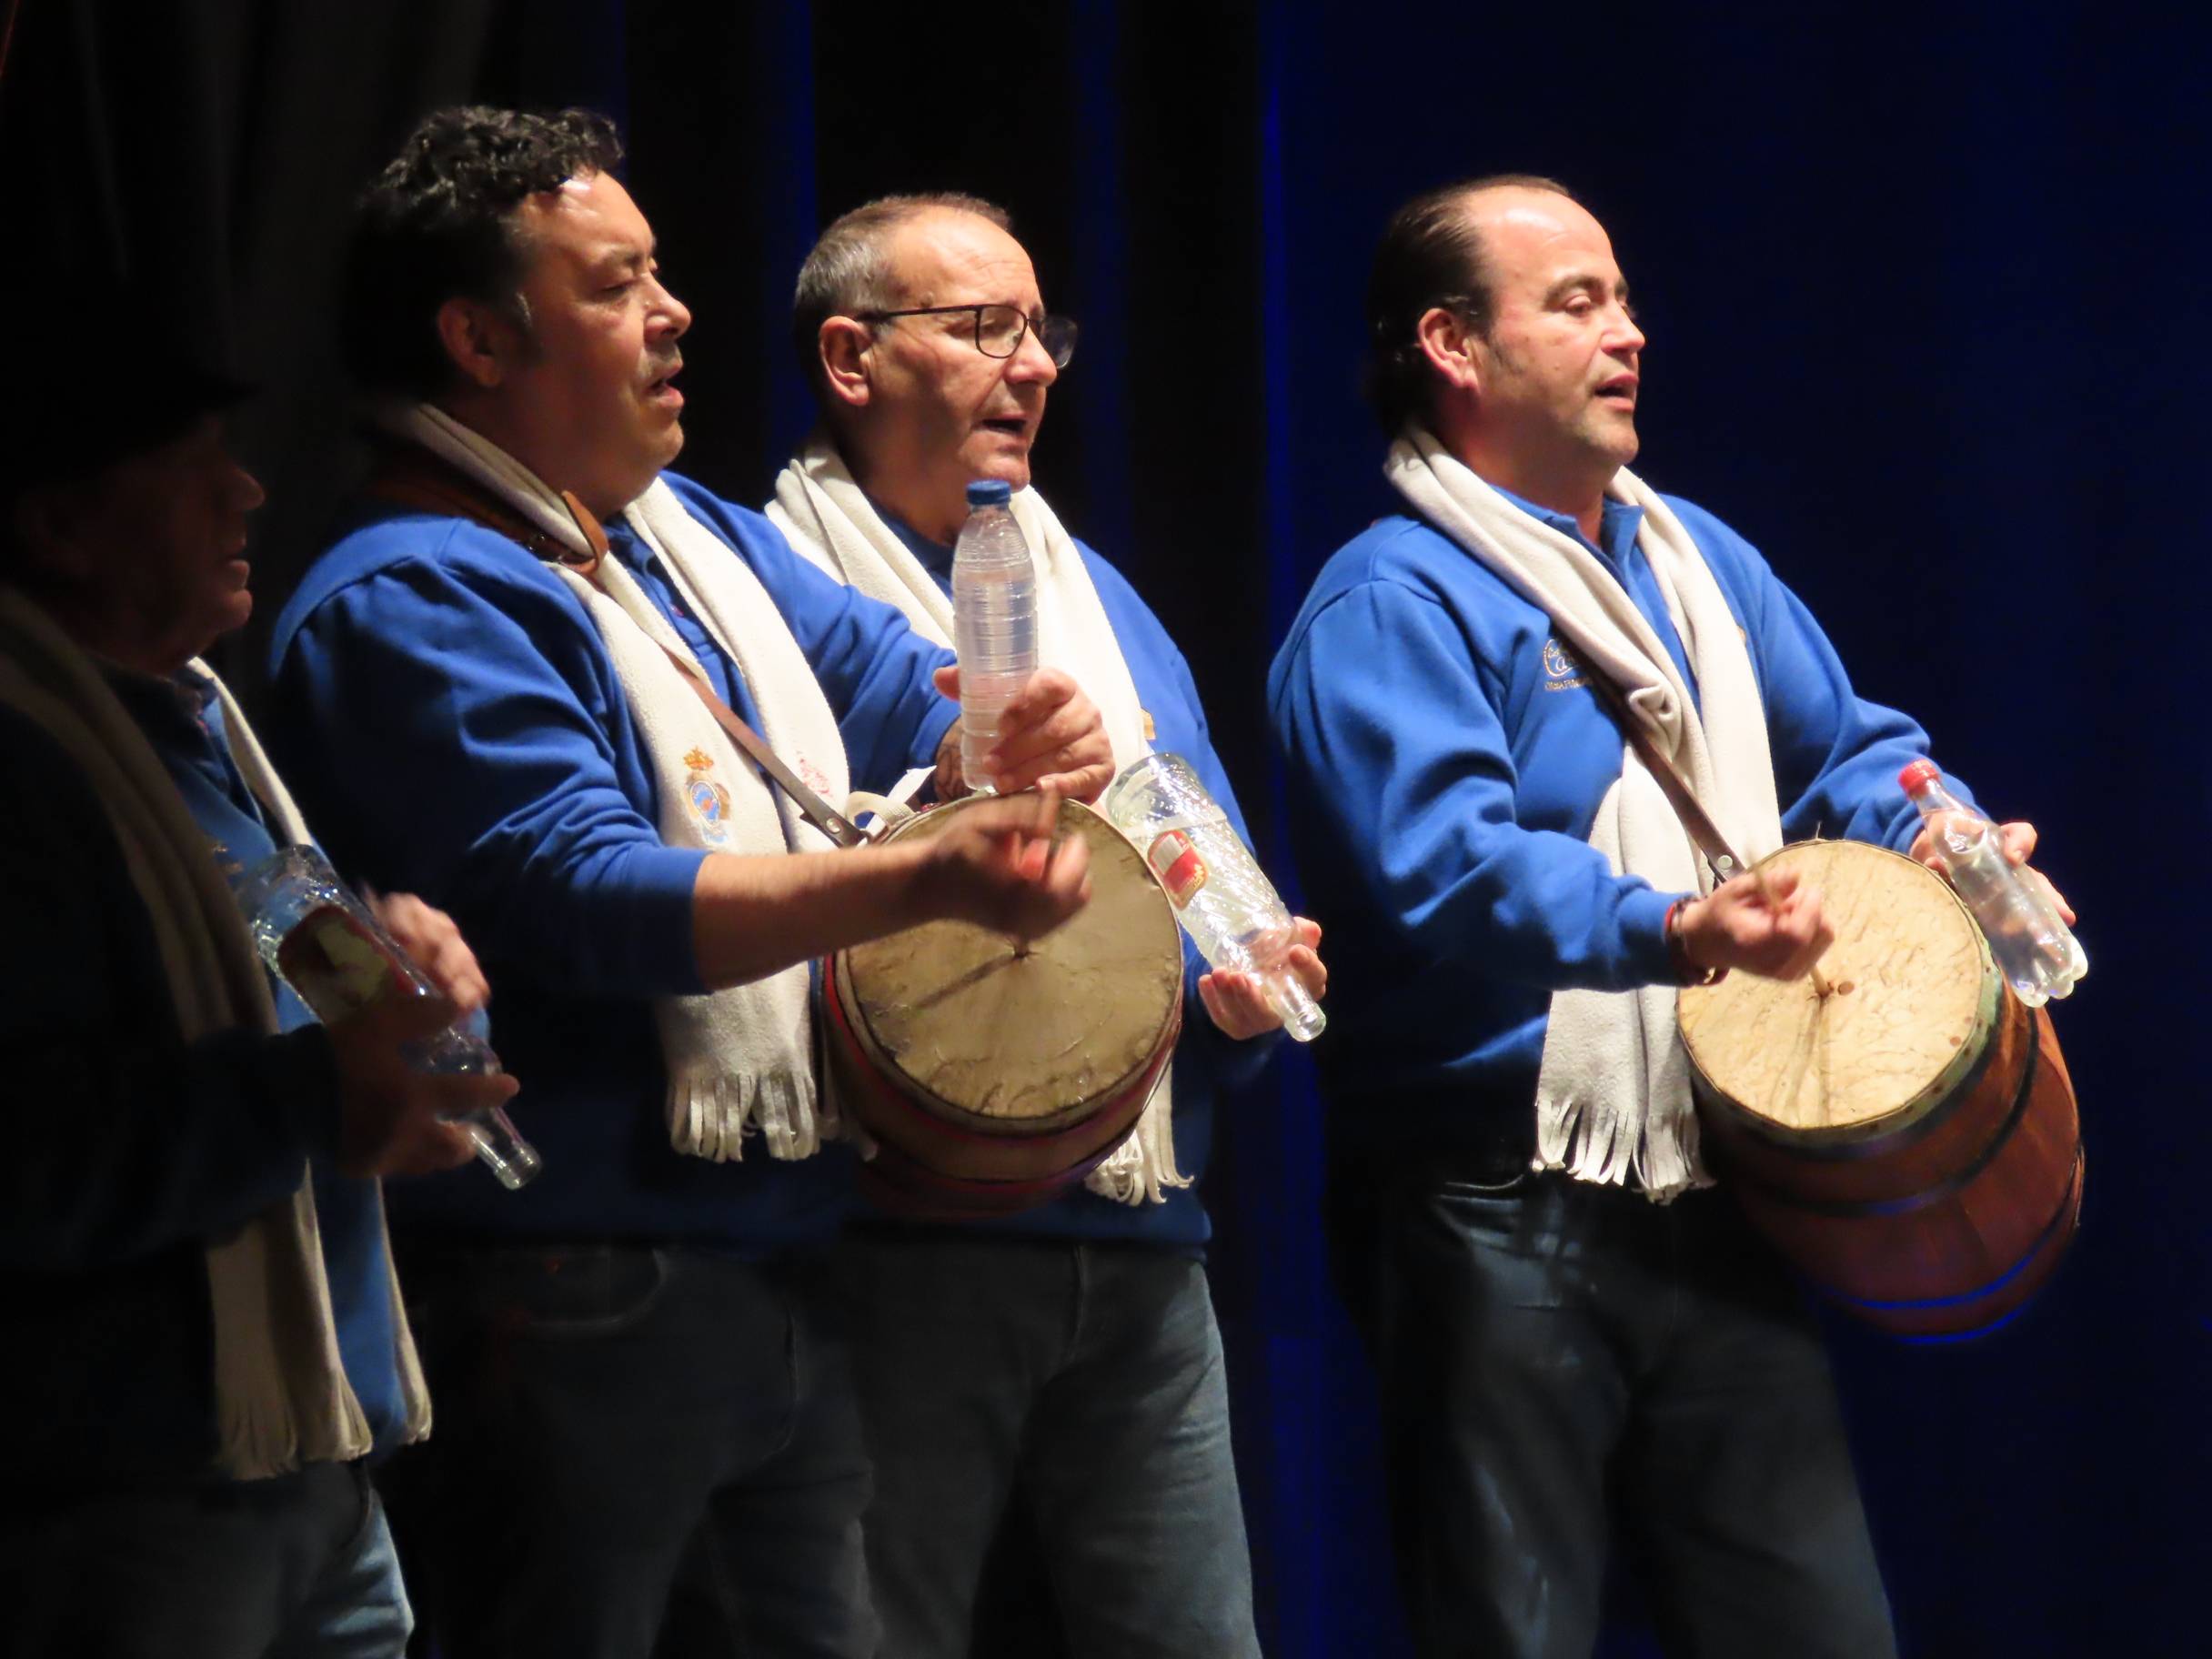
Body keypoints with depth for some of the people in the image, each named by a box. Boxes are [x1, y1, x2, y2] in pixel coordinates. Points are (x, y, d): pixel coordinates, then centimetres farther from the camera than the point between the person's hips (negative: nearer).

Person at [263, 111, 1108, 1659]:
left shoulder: (696, 534, 15)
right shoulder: (413, 603, -14)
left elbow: (896, 687, 13)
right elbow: (590, 897, -25)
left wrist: (1023, 740, -13)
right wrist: (930, 876, -34)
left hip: (794, 1271, 9)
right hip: (579, 1311, -9)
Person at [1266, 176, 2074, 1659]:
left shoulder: (1701, 564, 16)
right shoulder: (1390, 606, -9)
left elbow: (1846, 748, 22)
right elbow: (1442, 866, -24)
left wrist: (1944, 846, 0)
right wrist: (1672, 932, -37)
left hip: (1712, 1199, 7)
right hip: (1504, 1221, -7)